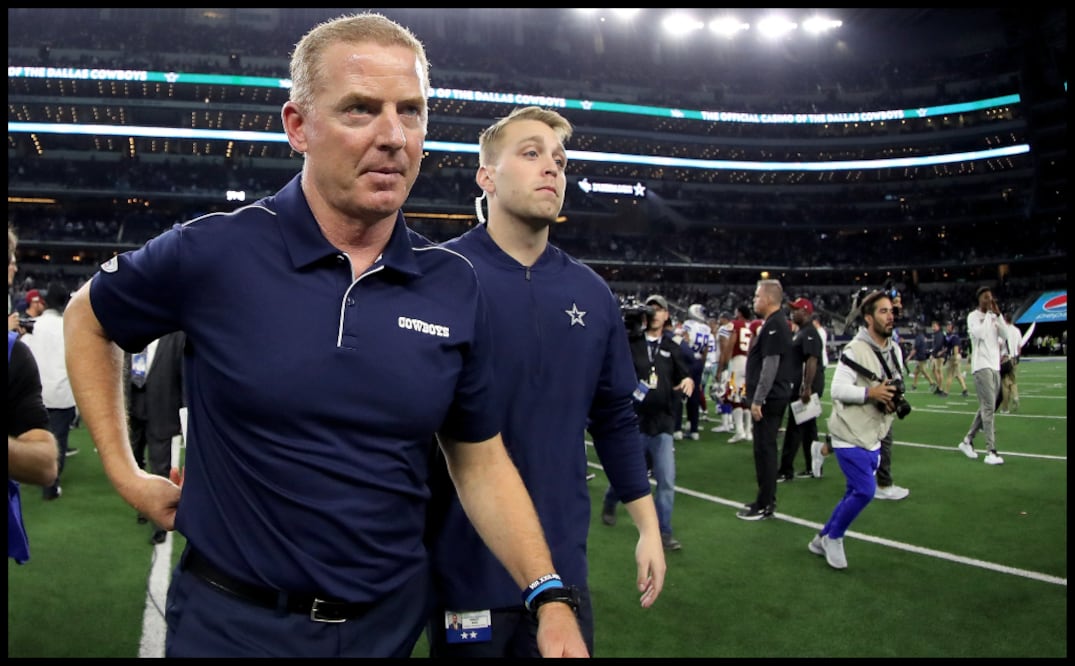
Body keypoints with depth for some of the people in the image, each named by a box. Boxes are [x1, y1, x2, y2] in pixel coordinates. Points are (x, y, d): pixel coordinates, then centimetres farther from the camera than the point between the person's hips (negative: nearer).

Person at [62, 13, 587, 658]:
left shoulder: (455, 286, -5)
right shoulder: (213, 253, -12)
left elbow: (479, 459, 2)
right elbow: (87, 318, 7)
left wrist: (550, 596, -7)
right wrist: (125, 472, 3)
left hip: (390, 621, 4)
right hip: (235, 624, -3)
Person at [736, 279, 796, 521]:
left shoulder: (774, 325, -17)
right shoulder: (774, 323, 15)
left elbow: (770, 366, -22)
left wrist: (758, 399, -22)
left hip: (769, 398, -10)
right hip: (774, 397, 10)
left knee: (765, 449, -4)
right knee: (765, 448, 16)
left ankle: (764, 506, 2)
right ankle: (766, 500, 25)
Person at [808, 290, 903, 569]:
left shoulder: (894, 351, 9)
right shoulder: (855, 350, -17)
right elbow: (837, 390, -19)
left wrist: (893, 400, -2)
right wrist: (870, 393, -28)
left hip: (873, 437, 8)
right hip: (850, 435, -8)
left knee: (855, 493, 12)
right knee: (865, 490, -13)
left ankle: (823, 540, 28)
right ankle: (834, 537, 10)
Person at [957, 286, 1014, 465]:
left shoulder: (994, 316, 16)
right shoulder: (973, 316, -3)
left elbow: (1005, 335, 5)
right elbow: (979, 334, -20)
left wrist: (998, 314, -4)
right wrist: (988, 314, -15)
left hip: (995, 366, 8)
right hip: (981, 366, -7)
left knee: (985, 408, 11)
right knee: (989, 407, -13)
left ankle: (967, 441, 22)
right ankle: (991, 452, -15)